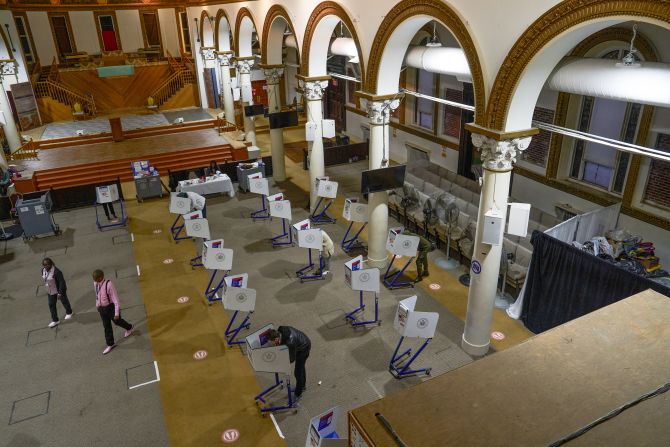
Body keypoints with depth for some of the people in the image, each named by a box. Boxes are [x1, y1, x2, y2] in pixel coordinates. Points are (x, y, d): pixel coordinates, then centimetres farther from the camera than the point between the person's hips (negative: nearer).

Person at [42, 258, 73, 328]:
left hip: (60, 290, -6)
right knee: (51, 305, 8)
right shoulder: (43, 270, -9)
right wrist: (47, 289, 16)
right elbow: (45, 280, 9)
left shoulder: (56, 271, -32)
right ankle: (55, 320, 19)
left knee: (64, 301, 17)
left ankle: (69, 312, 45)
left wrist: (60, 293, -25)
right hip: (51, 291, 6)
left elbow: (62, 282, -27)